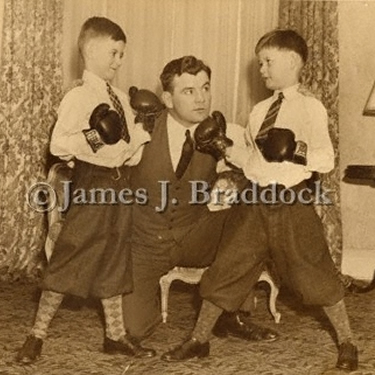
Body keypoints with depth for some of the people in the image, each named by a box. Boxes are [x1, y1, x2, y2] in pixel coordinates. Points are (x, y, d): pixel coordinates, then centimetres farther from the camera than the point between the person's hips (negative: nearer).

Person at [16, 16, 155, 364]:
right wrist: (91, 136, -27)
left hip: (119, 183, 7)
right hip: (91, 184, -7)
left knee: (114, 262, 14)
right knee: (68, 259, -4)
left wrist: (143, 133, 1)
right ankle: (37, 335, 7)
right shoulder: (77, 98, -11)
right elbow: (58, 145, -19)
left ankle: (115, 335, 24)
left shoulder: (120, 98, 12)